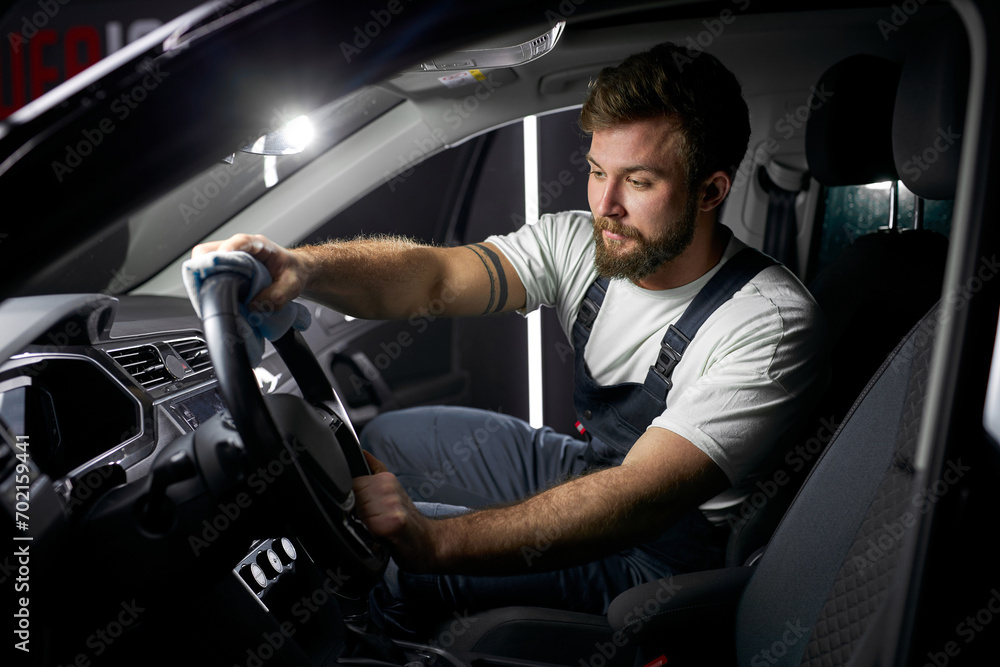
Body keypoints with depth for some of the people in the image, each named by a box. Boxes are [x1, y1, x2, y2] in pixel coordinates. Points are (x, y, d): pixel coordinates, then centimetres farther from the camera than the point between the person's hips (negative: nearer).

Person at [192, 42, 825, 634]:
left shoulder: (772, 325, -29)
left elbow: (643, 496, -38)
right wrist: (302, 266, -42)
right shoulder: (583, 241, -10)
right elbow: (432, 276, -20)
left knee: (382, 552, -17)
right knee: (382, 441, 6)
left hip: (665, 546, -6)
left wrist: (434, 541, -50)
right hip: (590, 466, 7)